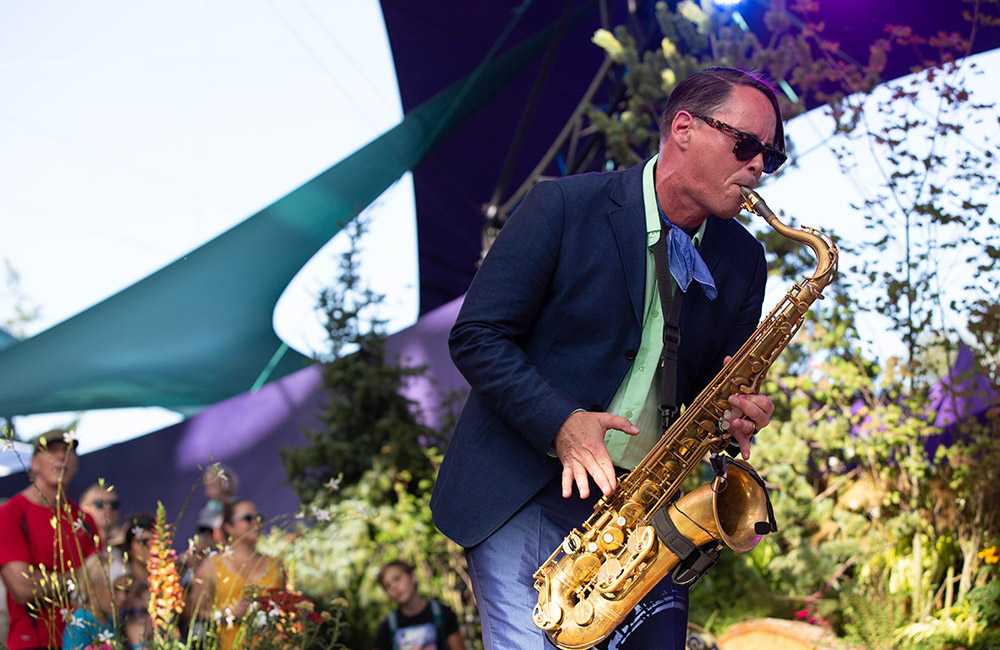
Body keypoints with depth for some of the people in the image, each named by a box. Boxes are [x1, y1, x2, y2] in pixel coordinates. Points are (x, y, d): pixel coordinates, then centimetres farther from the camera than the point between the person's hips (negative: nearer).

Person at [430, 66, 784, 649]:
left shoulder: (742, 261, 9)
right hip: (526, 492, -4)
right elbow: (476, 337, -7)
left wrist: (737, 417, -8)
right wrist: (562, 423, -20)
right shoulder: (566, 206, -6)